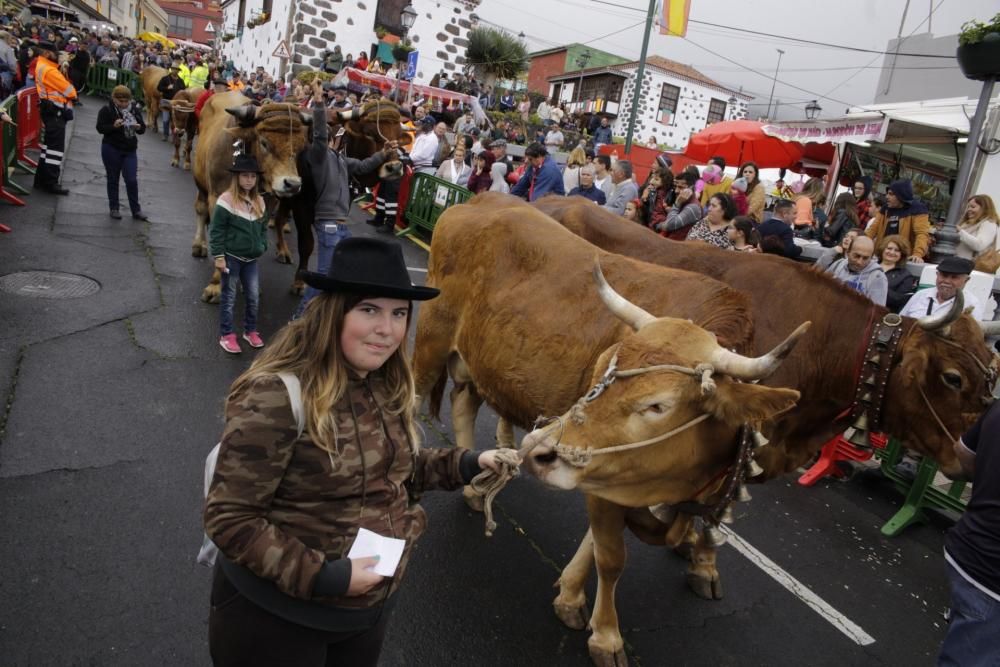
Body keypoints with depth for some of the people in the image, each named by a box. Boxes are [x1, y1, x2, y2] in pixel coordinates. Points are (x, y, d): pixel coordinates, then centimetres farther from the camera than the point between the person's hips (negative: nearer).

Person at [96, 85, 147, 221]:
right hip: (111, 150, -2)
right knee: (113, 179, 7)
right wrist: (114, 126, -27)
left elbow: (143, 129, 7)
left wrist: (139, 127, -17)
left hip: (130, 150, 2)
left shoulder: (135, 109, 3)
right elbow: (100, 128, -9)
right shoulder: (106, 110, -6)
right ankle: (114, 208, 17)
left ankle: (136, 210, 6)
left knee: (132, 180, -2)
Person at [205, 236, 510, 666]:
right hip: (274, 616, -6)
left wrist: (468, 464, -2)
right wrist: (319, 577, -24)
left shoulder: (390, 387, -4)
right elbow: (228, 518, -21)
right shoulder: (276, 396, -25)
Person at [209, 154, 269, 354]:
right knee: (229, 296, 6)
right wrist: (218, 256, -15)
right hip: (231, 257, -5)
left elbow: (263, 228, 17)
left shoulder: (259, 201, 5)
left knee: (253, 296, 10)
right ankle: (226, 335, 16)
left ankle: (250, 331, 27)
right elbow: (216, 230, -12)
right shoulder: (226, 200, -13)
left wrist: (262, 247, 6)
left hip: (251, 259, 5)